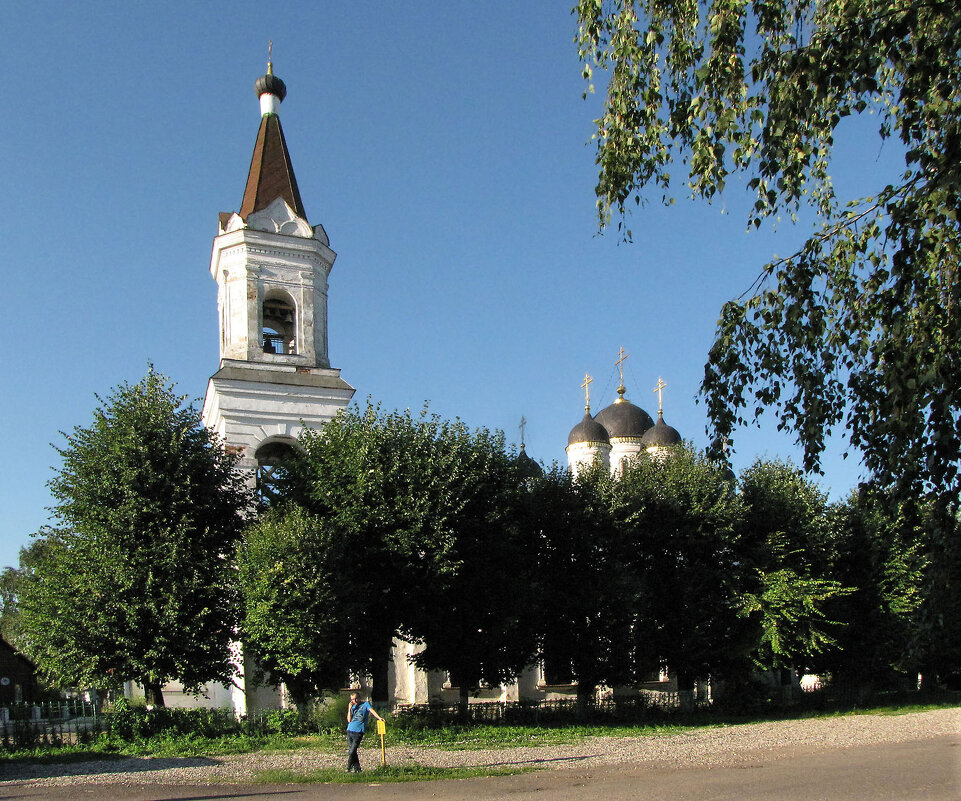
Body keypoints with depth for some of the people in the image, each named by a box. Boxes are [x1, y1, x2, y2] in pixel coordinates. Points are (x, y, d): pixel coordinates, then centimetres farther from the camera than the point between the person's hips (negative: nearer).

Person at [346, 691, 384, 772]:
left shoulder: (366, 704, 3)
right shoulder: (353, 706, 15)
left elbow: (372, 710, -15)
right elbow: (349, 720, 8)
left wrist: (379, 717, -31)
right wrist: (349, 709, 0)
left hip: (359, 731, -6)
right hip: (350, 730, 6)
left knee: (352, 752, -9)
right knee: (350, 751, 8)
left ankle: (349, 768, 5)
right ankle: (357, 768, 18)